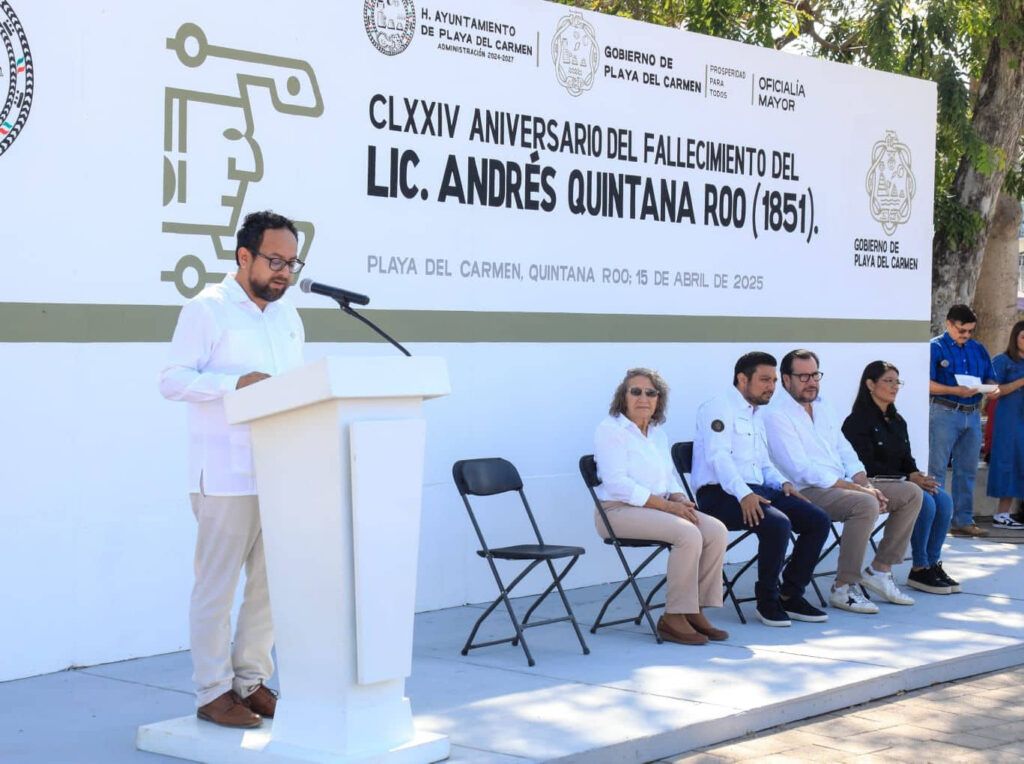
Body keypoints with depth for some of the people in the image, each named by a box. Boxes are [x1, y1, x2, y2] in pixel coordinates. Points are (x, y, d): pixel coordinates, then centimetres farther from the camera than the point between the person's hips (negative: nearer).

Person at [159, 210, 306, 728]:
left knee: (271, 581, 10)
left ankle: (251, 681, 21)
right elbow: (173, 380, -11)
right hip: (225, 473, -7)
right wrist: (237, 383, -23)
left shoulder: (287, 316, 17)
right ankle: (212, 692, 6)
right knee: (217, 584, -2)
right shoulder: (207, 310, -5)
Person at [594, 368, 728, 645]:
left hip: (656, 507, 8)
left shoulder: (657, 433, 18)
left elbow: (670, 478, 21)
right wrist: (667, 505, -20)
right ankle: (674, 619, -22)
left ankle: (695, 611, -11)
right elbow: (618, 483, -17)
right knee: (688, 534, -29)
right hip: (618, 511, -8)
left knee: (716, 530, -15)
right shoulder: (610, 429, -7)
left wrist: (680, 500, -4)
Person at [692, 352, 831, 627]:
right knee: (778, 523, -33)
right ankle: (767, 600, -15)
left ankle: (790, 595, 2)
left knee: (818, 520, -6)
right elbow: (718, 456, -19)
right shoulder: (718, 408, -5)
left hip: (756, 491, 9)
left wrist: (782, 483, 8)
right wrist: (744, 494, -32)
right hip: (720, 494, -9)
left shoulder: (756, 417, 25)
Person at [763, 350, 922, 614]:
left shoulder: (823, 408, 19)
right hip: (807, 492, -9)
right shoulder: (777, 415, -9)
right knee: (866, 504, -34)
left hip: (842, 485, 9)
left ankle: (880, 569, 2)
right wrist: (856, 489, -20)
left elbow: (845, 451, 17)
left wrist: (864, 484, -5)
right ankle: (844, 588, -24)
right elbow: (802, 471, -18)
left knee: (911, 493, 0)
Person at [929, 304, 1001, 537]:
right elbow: (927, 384, -12)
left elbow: (990, 378, 18)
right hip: (944, 413, -6)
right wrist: (955, 391, -23)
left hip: (973, 415, 6)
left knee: (967, 471, 9)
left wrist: (994, 389, -6)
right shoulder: (935, 347, -3)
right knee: (936, 469, -5)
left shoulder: (978, 349, 15)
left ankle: (963, 520, 16)